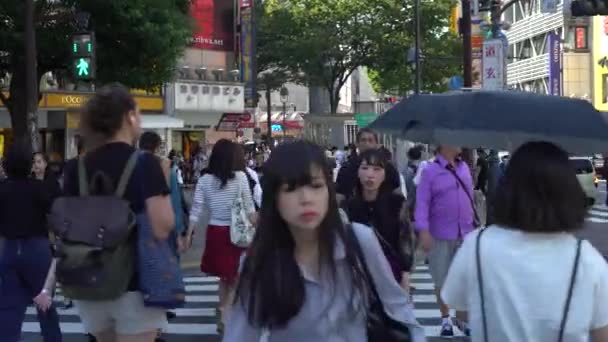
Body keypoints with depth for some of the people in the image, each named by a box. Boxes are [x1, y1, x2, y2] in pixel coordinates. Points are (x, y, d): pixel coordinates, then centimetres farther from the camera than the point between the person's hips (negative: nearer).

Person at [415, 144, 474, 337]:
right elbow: (422, 203, -12)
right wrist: (424, 231, -19)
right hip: (441, 235, -4)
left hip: (465, 233, 4)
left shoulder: (464, 167, 6)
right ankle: (445, 319, 26)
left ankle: (462, 318, 23)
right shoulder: (431, 171, -9)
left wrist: (474, 223, 15)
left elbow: (470, 196, 13)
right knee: (442, 280, 9)